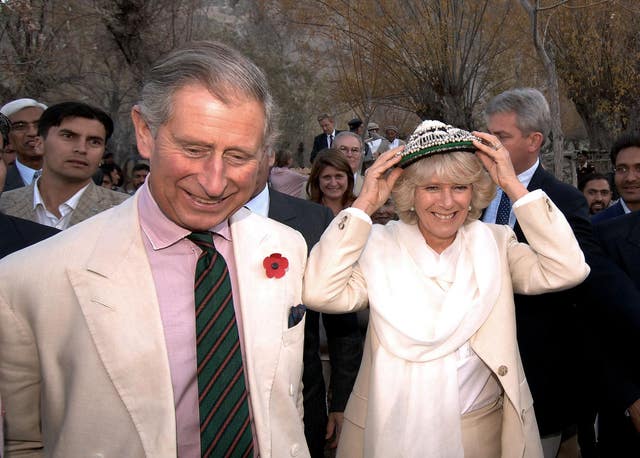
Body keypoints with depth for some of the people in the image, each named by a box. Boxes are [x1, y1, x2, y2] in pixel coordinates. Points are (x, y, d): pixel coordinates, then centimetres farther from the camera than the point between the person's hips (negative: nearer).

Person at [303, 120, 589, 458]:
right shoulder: (380, 246, -9)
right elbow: (318, 293, -24)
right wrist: (364, 205, -20)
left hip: (485, 429, 2)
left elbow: (568, 271, -15)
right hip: (394, 429, -2)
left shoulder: (495, 243, -2)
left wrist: (513, 186, -15)